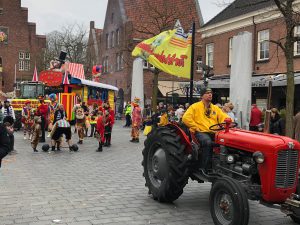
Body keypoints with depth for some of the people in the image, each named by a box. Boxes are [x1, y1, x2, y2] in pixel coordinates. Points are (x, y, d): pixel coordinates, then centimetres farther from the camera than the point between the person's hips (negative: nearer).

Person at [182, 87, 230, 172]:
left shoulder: (215, 108, 22)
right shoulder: (195, 106, 7)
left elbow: (224, 117, 13)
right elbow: (186, 118, -5)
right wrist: (196, 127, -8)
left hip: (214, 133, 5)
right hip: (201, 132, -4)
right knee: (208, 142, -36)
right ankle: (206, 168, -29)